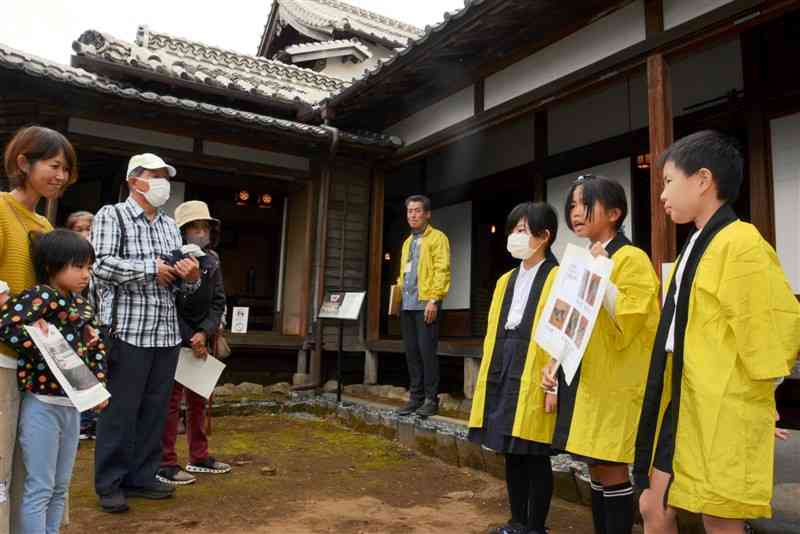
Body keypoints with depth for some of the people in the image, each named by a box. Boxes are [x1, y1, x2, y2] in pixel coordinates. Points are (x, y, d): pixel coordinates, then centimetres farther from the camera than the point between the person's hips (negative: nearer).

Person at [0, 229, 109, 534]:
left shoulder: (82, 305, 9)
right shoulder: (40, 296, -14)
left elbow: (96, 347, 13)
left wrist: (99, 386, 2)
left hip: (71, 404, 8)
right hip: (42, 405, -7)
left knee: (60, 488, 18)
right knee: (39, 489, 3)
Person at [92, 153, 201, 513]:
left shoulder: (171, 226, 17)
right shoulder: (111, 216, 0)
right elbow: (100, 265, -14)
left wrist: (191, 276, -5)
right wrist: (152, 268, -12)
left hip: (167, 332, 6)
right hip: (128, 330, -6)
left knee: (155, 410, 10)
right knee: (120, 410, 1)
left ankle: (141, 477, 22)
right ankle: (109, 483, 15)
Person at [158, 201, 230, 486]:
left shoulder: (212, 261, 5)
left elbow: (218, 302, 3)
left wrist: (204, 333, -11)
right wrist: (189, 339, -14)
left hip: (200, 339, 6)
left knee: (199, 400, 14)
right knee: (171, 400, -1)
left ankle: (198, 457, 26)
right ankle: (165, 464, 8)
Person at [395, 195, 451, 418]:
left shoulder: (437, 238, -2)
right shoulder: (408, 242, 22)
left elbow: (442, 271, -11)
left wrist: (434, 299, -18)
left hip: (425, 304, -7)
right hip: (407, 305, 7)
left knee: (427, 352, -6)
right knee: (412, 353, 8)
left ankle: (431, 399, 2)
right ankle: (415, 397, 15)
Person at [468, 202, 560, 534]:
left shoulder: (558, 278, -6)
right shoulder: (506, 280, 16)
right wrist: (488, 375, 14)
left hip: (533, 379, -7)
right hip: (502, 374, 7)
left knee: (535, 456, 2)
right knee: (511, 452, 14)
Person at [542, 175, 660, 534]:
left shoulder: (631, 259, -9)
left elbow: (628, 322, -20)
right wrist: (554, 362, 8)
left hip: (614, 383, -8)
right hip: (583, 379, 8)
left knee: (611, 470, -2)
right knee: (596, 469, 14)